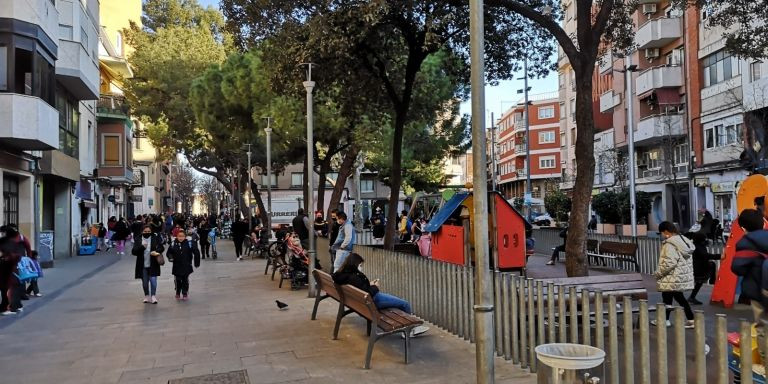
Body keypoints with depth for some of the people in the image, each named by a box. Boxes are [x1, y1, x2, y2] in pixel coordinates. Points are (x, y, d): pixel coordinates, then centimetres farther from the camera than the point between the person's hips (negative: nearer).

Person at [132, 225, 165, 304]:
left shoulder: (155, 239, -1)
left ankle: (153, 296, 7)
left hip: (153, 265, -1)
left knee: (153, 280, -6)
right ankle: (147, 296, 27)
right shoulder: (138, 240, 0)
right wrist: (141, 247, -22)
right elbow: (133, 251, -5)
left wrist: (156, 251, -24)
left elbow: (161, 247, -3)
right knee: (145, 282, 11)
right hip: (143, 265, 2)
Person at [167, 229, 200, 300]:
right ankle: (178, 293, 26)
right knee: (177, 281, 9)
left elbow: (196, 252, -5)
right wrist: (170, 257, -13)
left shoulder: (189, 243, -10)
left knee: (185, 280, 7)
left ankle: (185, 293, 19)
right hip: (177, 266, 2)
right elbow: (169, 252, 8)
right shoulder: (173, 244, -4)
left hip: (186, 267, -1)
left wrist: (197, 263, -3)